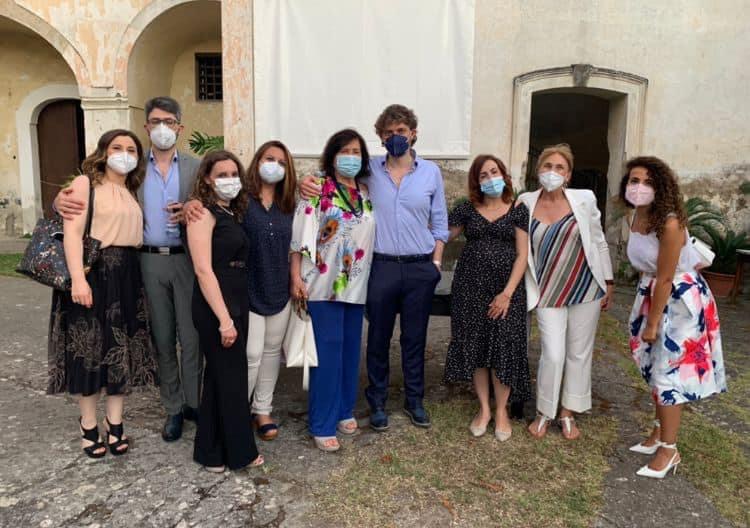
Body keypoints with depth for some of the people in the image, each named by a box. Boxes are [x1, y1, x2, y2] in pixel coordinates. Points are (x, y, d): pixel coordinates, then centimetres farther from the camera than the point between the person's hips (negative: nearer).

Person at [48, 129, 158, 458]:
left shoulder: (132, 192, 17)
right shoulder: (85, 183, -2)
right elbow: (71, 232, -13)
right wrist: (78, 279, -23)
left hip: (127, 276, 6)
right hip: (93, 273, -6)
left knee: (122, 349, 8)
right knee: (89, 348, 2)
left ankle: (114, 422, 19)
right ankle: (89, 425, 17)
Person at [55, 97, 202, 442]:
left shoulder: (196, 168, 4)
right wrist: (63, 199, -16)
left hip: (187, 260, -1)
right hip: (150, 261, 1)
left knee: (190, 336, 4)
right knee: (162, 338, 10)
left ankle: (193, 403, 21)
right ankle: (174, 408, 24)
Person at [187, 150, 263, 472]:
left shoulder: (233, 213, 13)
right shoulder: (204, 213, -11)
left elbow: (238, 264, 11)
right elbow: (203, 270, -19)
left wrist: (235, 313, 5)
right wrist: (224, 319, -22)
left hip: (236, 304, 8)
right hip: (215, 309, -8)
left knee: (221, 377, 15)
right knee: (231, 379, 2)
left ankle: (213, 452, 29)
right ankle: (238, 452, 18)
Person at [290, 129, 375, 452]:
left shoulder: (366, 194, 11)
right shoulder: (316, 189, -5)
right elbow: (300, 234, -9)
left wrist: (368, 277, 12)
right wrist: (295, 276, -14)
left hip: (356, 283, 5)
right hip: (324, 282, -5)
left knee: (350, 348, 12)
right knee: (328, 349, -4)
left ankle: (344, 410, 28)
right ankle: (322, 424, 7)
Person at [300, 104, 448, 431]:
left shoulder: (430, 172, 5)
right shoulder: (370, 169, 3)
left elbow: (439, 221, 9)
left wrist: (436, 261, 2)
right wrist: (308, 182, -14)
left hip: (420, 269, 1)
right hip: (381, 267, -1)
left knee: (415, 338, 12)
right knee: (378, 338, 8)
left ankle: (414, 400, 28)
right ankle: (377, 402, 25)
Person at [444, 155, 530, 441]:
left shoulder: (518, 210, 2)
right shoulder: (466, 209, 6)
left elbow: (522, 255, -3)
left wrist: (507, 292, -11)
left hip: (506, 286, -1)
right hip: (471, 285, 2)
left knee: (504, 347, -2)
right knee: (475, 345, 4)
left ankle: (501, 410, 17)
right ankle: (484, 408, 20)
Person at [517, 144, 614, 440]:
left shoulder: (584, 200, -4)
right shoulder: (525, 204, -3)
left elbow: (599, 242, 5)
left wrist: (608, 283, 6)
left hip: (585, 288, 1)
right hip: (548, 293, -1)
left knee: (579, 353, 10)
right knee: (553, 355, -5)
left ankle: (568, 413, 28)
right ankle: (543, 413, 19)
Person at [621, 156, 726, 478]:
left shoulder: (669, 223, -26)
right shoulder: (637, 217, -1)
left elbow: (665, 279, -22)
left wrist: (652, 323, -16)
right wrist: (644, 311, 13)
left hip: (681, 299, -8)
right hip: (653, 293, 8)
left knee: (669, 371, -1)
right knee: (657, 367, 17)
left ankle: (669, 450, 14)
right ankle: (659, 433, 35)